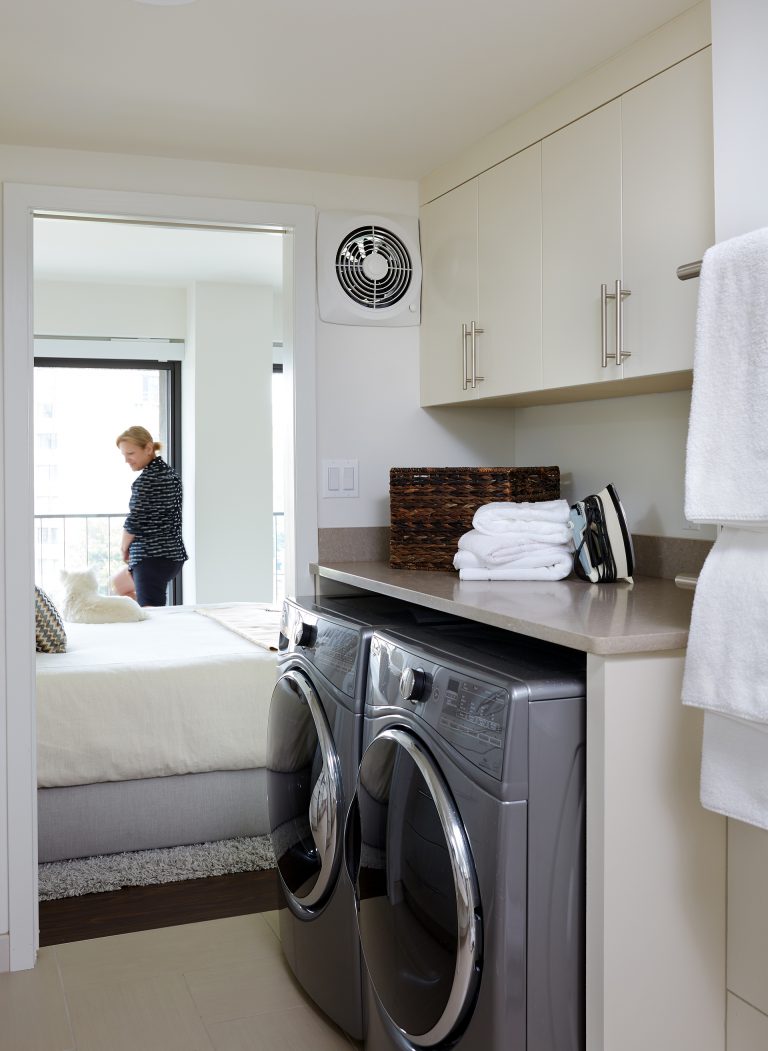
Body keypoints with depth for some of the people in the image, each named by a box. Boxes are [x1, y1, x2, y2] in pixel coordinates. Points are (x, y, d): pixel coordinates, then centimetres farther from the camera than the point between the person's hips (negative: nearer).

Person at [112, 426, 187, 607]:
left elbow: (134, 523, -16)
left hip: (152, 558, -11)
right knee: (118, 582, 31)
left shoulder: (146, 479, -17)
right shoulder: (171, 473, 11)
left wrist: (124, 549, 4)